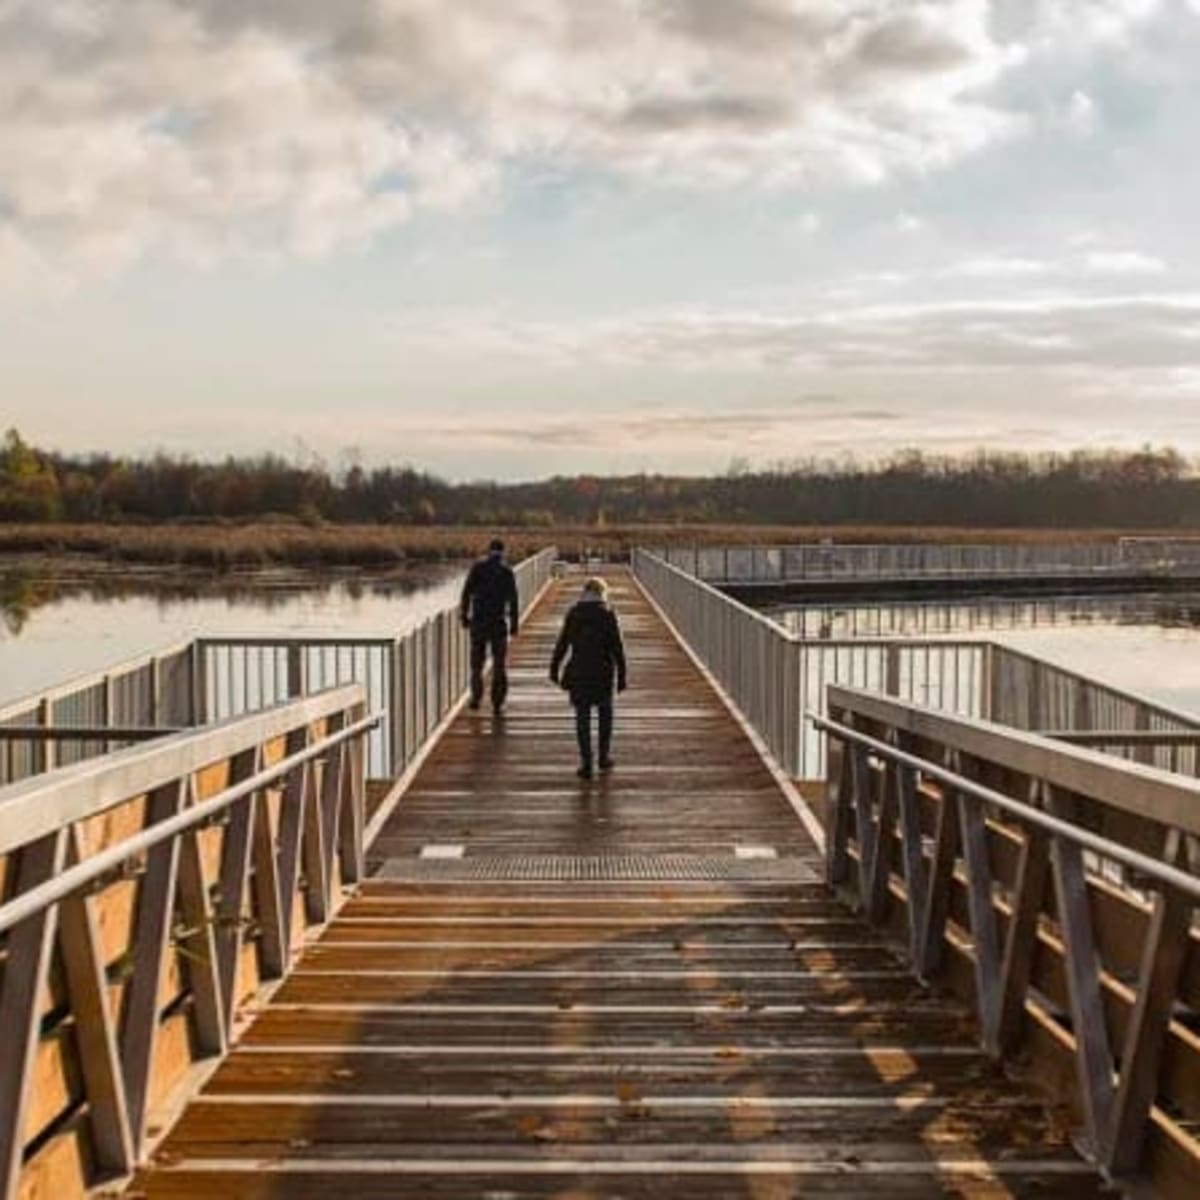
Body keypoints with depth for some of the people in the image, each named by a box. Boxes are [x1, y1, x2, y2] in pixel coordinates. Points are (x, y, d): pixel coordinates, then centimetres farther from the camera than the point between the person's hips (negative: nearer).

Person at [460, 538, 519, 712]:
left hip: (478, 620, 1)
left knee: (477, 661, 13)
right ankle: (497, 703, 4)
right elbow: (512, 599, -4)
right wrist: (514, 623, 2)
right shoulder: (507, 571, -1)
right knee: (499, 665, 7)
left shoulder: (478, 567, 0)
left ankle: (476, 697, 6)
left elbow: (467, 592, -4)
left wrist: (464, 614, 3)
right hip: (498, 622, 0)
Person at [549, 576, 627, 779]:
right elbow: (617, 648, -6)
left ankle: (586, 762, 1)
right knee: (605, 713, 19)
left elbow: (562, 643, 1)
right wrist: (621, 675, 0)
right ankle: (604, 756, 25)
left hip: (578, 673, 0)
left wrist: (554, 668, 12)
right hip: (603, 672, 0)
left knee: (582, 717, 5)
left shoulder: (574, 613, -1)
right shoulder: (608, 614, -5)